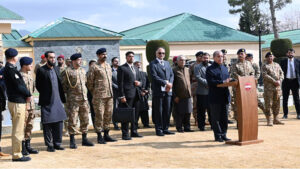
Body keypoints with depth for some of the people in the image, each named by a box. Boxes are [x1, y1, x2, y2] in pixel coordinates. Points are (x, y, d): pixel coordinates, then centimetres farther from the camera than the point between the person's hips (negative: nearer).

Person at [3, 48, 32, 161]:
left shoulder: (7, 68, 14)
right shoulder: (11, 69, -17)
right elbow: (18, 85, -18)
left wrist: (26, 95, 4)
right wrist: (28, 95, -4)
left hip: (14, 101, 10)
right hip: (17, 103, -10)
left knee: (17, 129, 18)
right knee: (18, 130, -4)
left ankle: (16, 152, 27)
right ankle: (17, 155, 2)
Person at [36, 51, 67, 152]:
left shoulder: (56, 69, 12)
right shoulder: (41, 70, -6)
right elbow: (38, 85, -3)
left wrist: (61, 96, 9)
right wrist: (45, 95, -2)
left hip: (58, 100, 5)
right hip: (47, 102, -5)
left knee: (59, 122, 7)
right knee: (47, 124, 1)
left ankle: (57, 143, 17)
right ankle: (49, 145, 10)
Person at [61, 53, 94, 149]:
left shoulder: (83, 70, 13)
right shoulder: (67, 71, -6)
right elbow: (63, 85, -3)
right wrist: (69, 93, -2)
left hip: (84, 99, 6)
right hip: (73, 100, -6)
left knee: (85, 119, 8)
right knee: (72, 120, -3)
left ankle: (84, 139, 18)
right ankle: (72, 141, 5)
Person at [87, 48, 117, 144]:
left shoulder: (108, 66, 15)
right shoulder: (94, 67, -6)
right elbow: (89, 81, -4)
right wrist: (93, 93, 2)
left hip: (109, 95, 6)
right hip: (99, 96, -6)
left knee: (108, 115, 9)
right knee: (99, 116, -3)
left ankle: (106, 135, 18)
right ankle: (99, 137, 4)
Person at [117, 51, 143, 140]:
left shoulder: (136, 69, 21)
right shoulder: (122, 68, -2)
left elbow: (140, 81, 25)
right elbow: (120, 83, -8)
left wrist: (139, 83, -1)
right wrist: (122, 96, -15)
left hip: (136, 95, 7)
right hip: (127, 95, -7)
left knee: (135, 115, 10)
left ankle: (134, 132, 19)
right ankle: (125, 134, -1)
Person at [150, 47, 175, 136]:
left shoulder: (167, 63, 19)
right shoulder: (153, 64, -1)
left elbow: (171, 74, 13)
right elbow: (154, 76, -12)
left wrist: (170, 83, -7)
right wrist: (165, 83, -16)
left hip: (168, 90, 6)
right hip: (158, 91, -6)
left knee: (167, 111, 8)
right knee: (158, 111, -1)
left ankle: (165, 128, 16)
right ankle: (159, 129, 6)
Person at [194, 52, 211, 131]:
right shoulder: (197, 67, 3)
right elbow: (198, 77, -9)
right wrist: (207, 82, -15)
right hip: (201, 92, -3)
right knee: (201, 110, 1)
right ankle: (201, 126, 9)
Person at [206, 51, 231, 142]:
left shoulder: (225, 68, 18)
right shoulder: (210, 69, -5)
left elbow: (228, 79, 19)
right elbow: (211, 82, -16)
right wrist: (223, 82, -22)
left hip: (224, 96, 7)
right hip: (215, 98, -6)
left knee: (225, 117, 9)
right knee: (216, 117, 1)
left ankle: (223, 134, 18)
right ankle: (218, 135, 9)